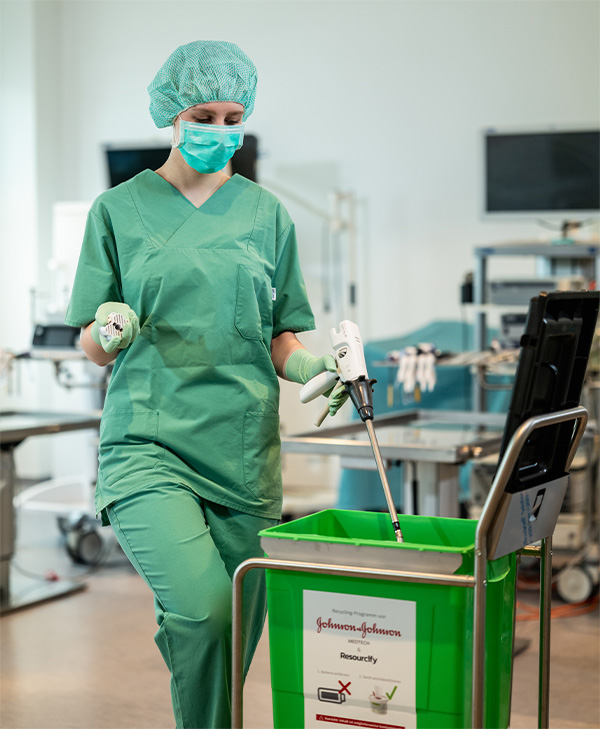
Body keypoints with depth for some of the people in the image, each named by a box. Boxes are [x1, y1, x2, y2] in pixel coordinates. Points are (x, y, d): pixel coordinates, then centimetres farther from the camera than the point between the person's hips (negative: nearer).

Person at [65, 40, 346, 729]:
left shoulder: (266, 214, 13)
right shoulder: (119, 209, 7)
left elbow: (281, 347, 14)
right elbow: (90, 347, 8)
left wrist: (320, 364, -7)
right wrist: (110, 332, -14)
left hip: (245, 447, 3)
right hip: (148, 442, -2)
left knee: (237, 631, 3)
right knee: (202, 608, -23)